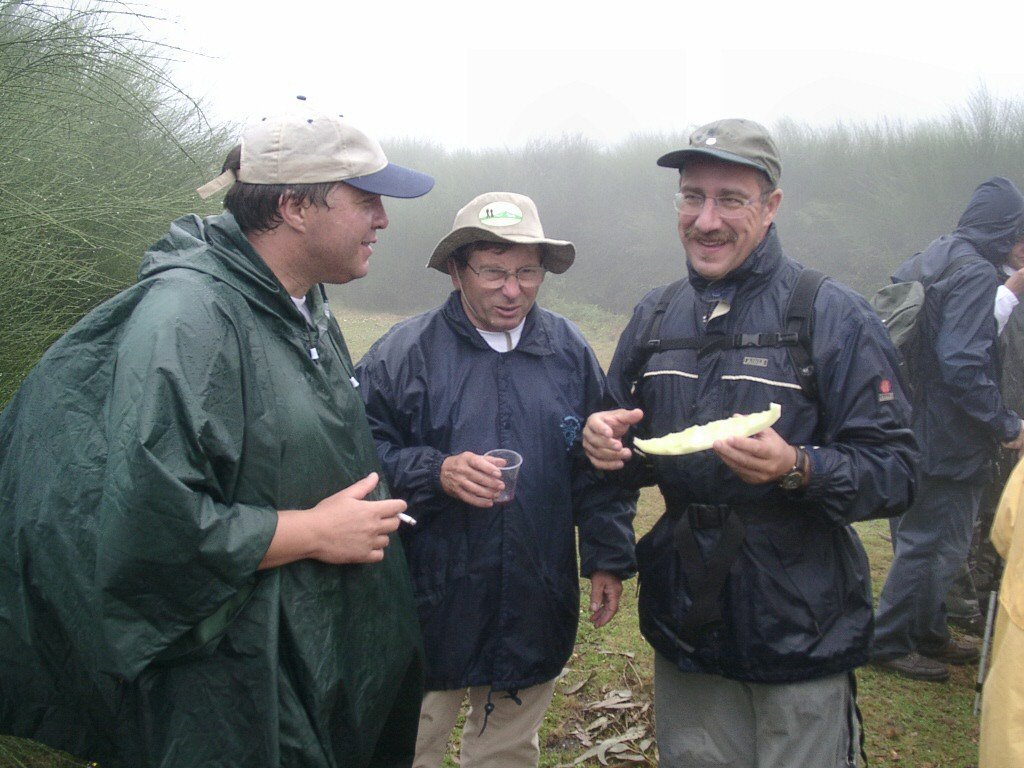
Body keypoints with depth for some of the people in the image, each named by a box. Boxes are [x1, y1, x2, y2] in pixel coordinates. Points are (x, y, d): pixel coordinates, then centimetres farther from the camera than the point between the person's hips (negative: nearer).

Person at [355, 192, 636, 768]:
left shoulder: (570, 351, 3)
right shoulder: (404, 352, -7)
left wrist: (608, 559, 7)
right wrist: (436, 473, -23)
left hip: (536, 608, 3)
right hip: (433, 606, -2)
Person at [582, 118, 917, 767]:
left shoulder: (835, 316, -10)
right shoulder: (655, 316, 6)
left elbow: (897, 472, -13)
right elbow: (631, 457, 14)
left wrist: (797, 469, -31)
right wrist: (605, 442, -9)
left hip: (801, 636, -4)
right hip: (684, 628, 4)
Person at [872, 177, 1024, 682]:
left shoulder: (923, 261, 11)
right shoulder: (975, 272, -17)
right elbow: (964, 364, -26)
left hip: (913, 431, 10)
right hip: (949, 441, -10)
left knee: (922, 539, 20)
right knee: (932, 545, 3)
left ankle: (928, 635, 34)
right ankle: (888, 643, 14)